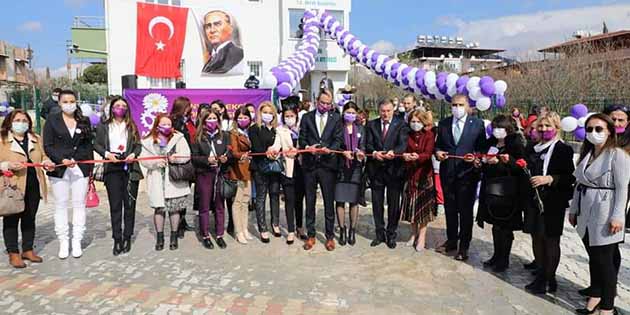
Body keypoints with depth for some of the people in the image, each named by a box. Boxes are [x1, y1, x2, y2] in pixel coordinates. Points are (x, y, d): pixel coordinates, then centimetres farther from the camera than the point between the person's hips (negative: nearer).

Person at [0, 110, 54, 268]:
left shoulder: (36, 139, 13)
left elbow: (43, 156, 18)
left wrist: (46, 162, -4)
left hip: (33, 185, 5)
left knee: (30, 218, 13)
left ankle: (28, 250, 25)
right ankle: (13, 254, 11)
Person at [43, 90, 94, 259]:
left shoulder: (84, 121, 9)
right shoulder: (52, 120, 4)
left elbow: (89, 145, 9)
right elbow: (47, 146, -1)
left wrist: (90, 169, 5)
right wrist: (62, 160, -16)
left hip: (81, 168, 1)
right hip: (59, 169, -1)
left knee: (79, 205, 4)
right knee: (61, 205, 4)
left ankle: (77, 242, 12)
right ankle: (63, 242, 12)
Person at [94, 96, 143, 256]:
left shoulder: (132, 126, 11)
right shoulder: (103, 126, 9)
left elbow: (138, 145, 9)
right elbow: (97, 145, 7)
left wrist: (133, 154, -10)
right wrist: (107, 153, -10)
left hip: (130, 168, 1)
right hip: (112, 168, 0)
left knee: (129, 204, 2)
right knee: (115, 205, 1)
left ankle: (127, 238, 12)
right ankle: (117, 239, 7)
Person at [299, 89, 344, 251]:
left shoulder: (336, 118, 6)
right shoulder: (307, 117, 9)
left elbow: (339, 139, 0)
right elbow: (302, 138, 5)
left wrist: (329, 149, -19)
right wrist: (307, 147, -15)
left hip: (328, 164, -1)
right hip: (309, 164, 1)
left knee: (329, 202, 4)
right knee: (310, 201, 8)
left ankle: (330, 236, 16)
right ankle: (310, 235, 20)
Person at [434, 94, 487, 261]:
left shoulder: (478, 123, -2)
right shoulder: (443, 123, 6)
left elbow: (483, 148, 0)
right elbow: (438, 144, 12)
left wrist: (475, 156, -20)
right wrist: (438, 152, -9)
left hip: (467, 173, -3)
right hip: (447, 172, 3)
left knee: (466, 211, 6)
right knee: (450, 209, 15)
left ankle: (464, 246, 20)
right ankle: (451, 241, 32)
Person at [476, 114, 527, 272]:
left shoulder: (516, 144, -9)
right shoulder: (491, 143, 9)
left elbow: (521, 167, -15)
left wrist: (498, 162, -24)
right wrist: (480, 163, -1)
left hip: (508, 192, -6)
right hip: (491, 190, 6)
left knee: (505, 227, 3)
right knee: (495, 225, 15)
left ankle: (504, 260, 17)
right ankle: (497, 255, 28)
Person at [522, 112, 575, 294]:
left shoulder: (564, 150, -4)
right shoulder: (531, 148, 13)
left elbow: (570, 178, -10)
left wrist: (549, 179, -21)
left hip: (553, 203, -5)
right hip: (534, 200, 6)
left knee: (551, 240, 3)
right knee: (537, 238, 11)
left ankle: (549, 279, 13)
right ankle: (540, 275, 23)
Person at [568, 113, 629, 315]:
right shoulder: (586, 153, 12)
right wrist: (573, 209, 14)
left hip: (605, 215, -6)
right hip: (586, 215, 6)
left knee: (604, 261, 1)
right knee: (593, 258, 15)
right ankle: (595, 296, 28)